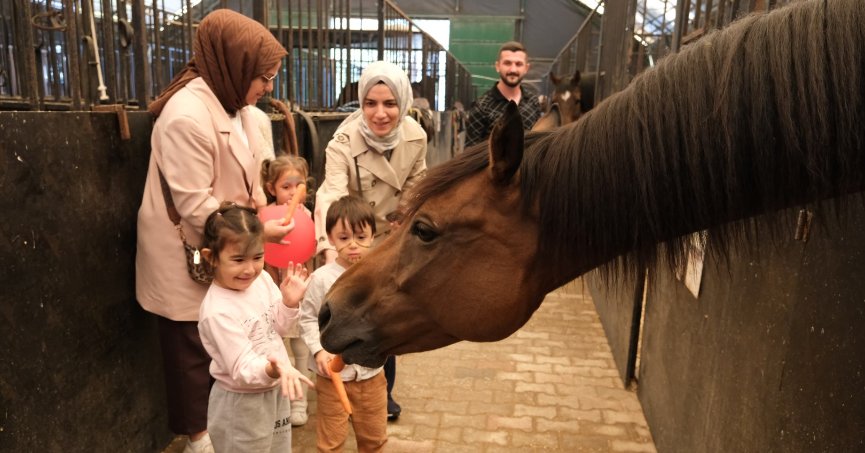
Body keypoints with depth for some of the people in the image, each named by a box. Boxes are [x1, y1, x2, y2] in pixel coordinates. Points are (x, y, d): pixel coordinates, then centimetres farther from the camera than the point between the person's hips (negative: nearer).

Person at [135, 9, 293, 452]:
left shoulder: (233, 103, 2)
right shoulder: (187, 115, -26)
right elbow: (194, 207, -25)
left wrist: (262, 205, -3)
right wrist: (256, 231, -20)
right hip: (187, 255, -8)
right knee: (194, 345, 10)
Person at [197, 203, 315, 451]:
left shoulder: (262, 279, -9)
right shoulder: (217, 311, -29)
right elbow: (243, 369, -29)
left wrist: (289, 302, -13)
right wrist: (274, 369, -47)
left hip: (275, 391, 7)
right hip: (241, 403, -7)